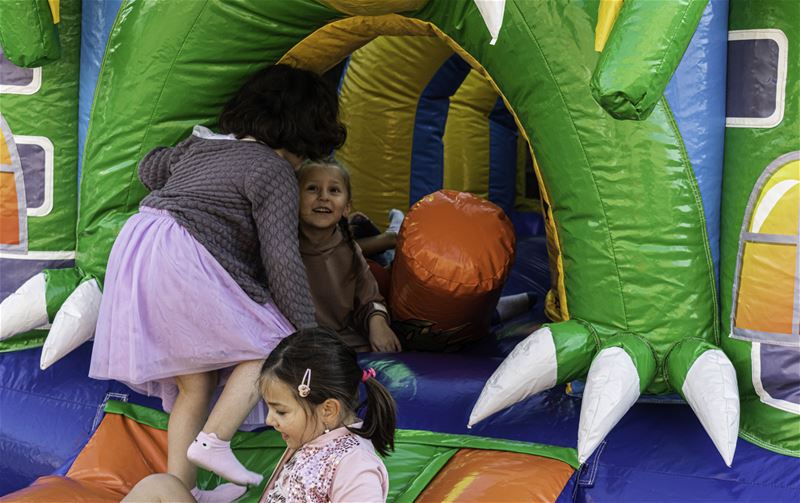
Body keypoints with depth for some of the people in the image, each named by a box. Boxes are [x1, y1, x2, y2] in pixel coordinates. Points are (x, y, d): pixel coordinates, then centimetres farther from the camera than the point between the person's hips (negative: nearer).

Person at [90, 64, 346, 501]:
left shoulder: (202, 145, 20)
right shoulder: (274, 172, -3)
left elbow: (150, 170, 35)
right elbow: (281, 258, -8)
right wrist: (308, 332, -4)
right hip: (184, 261, -9)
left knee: (194, 383, 13)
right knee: (271, 345, 3)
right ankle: (213, 440, -7)